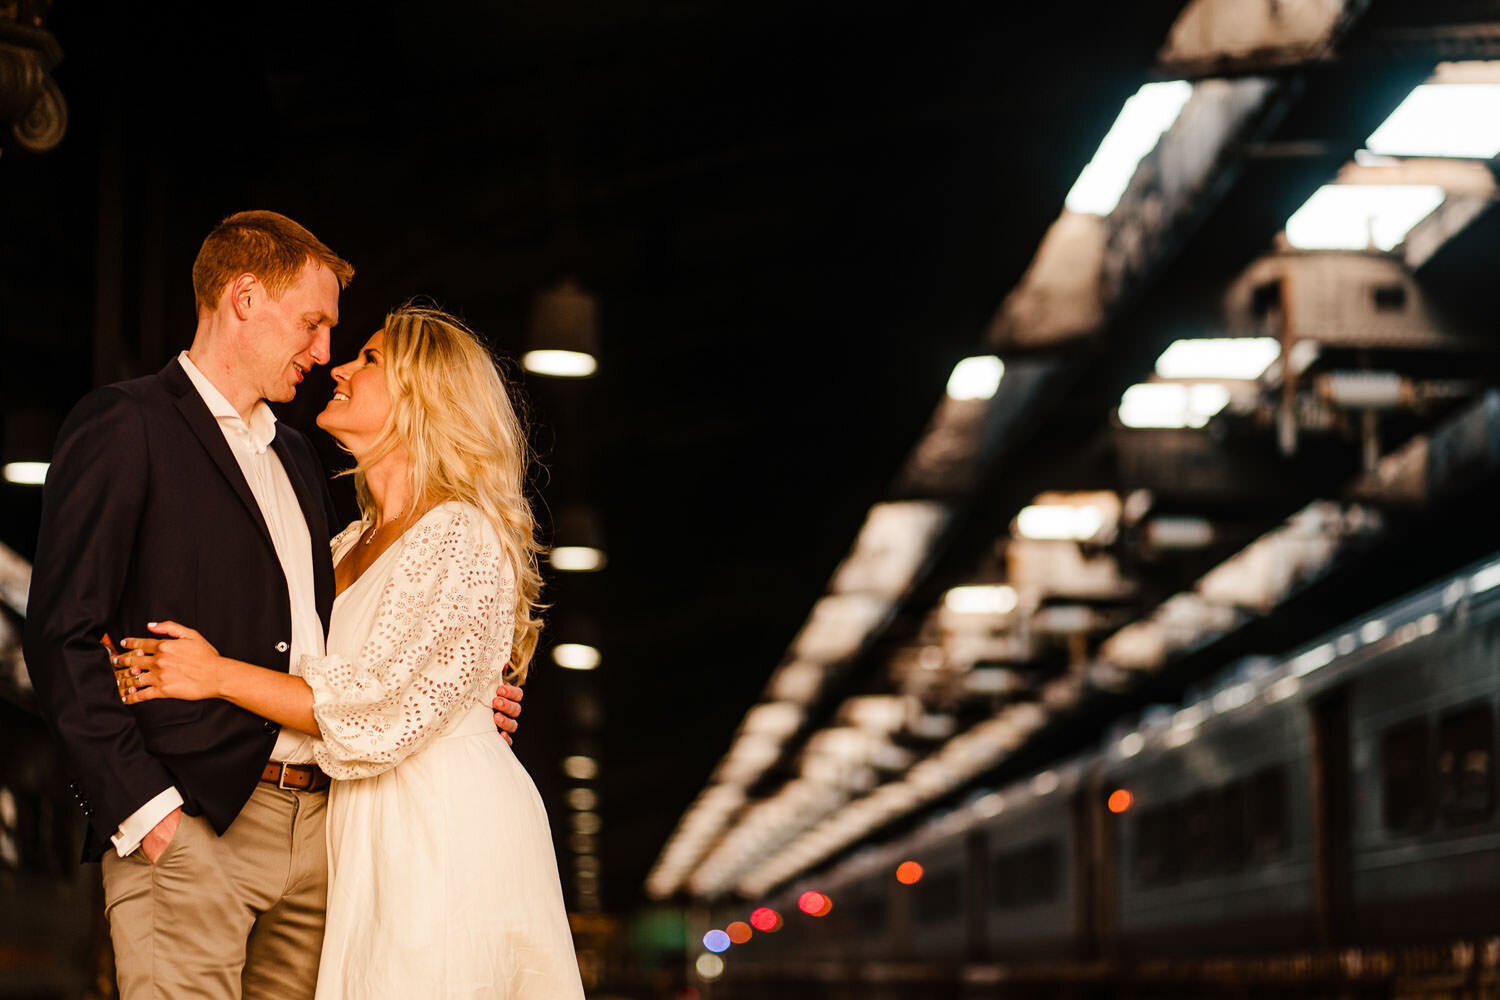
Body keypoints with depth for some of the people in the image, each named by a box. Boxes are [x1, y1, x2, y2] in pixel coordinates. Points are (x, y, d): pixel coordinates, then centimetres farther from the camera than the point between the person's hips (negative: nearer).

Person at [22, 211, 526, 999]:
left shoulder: (296, 455, 24)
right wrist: (142, 807, -15)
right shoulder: (124, 425, -1)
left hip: (316, 823, 7)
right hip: (189, 828, -7)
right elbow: (63, 636, -9)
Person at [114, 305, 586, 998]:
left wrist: (218, 675, -9)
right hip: (378, 832, 8)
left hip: (451, 829, -8)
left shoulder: (459, 538, -13)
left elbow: (375, 713, -16)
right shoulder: (354, 543, 14)